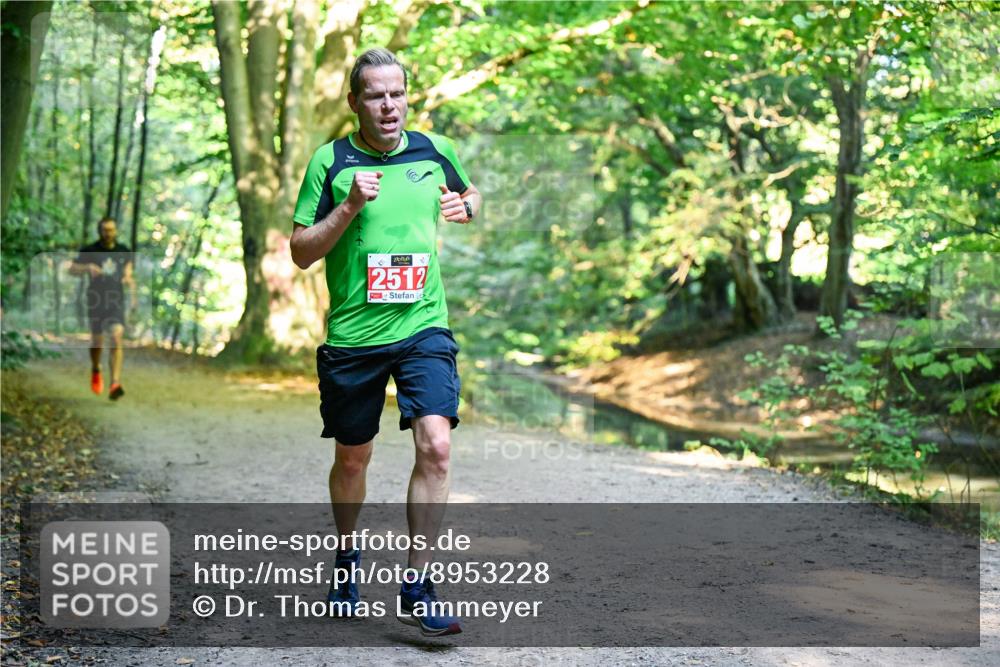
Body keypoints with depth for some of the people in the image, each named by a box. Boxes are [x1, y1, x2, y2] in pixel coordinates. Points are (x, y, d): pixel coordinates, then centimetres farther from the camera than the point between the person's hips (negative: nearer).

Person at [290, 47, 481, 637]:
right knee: (352, 459, 12)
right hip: (352, 335, -1)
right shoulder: (331, 161, -3)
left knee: (435, 445, -17)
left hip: (424, 327, 1)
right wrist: (350, 206, -19)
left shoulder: (435, 150, 5)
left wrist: (466, 206, 3)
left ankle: (417, 585, -7)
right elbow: (301, 252, -5)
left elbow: (470, 193, 26)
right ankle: (348, 556, 40)